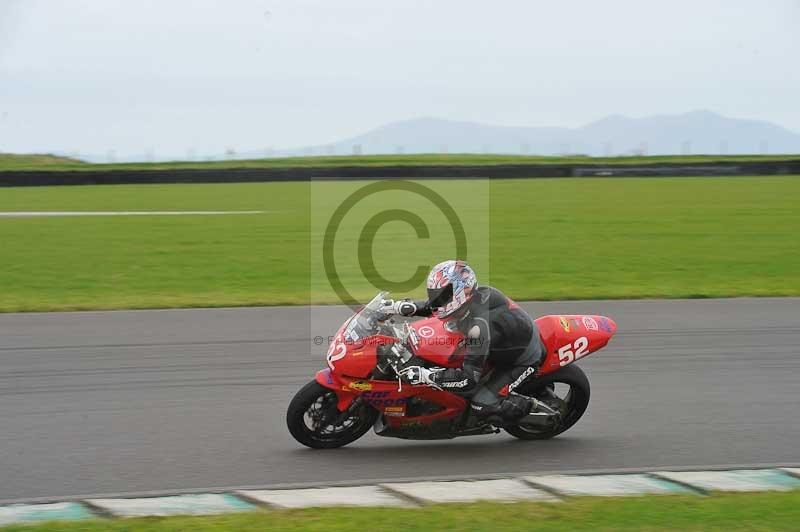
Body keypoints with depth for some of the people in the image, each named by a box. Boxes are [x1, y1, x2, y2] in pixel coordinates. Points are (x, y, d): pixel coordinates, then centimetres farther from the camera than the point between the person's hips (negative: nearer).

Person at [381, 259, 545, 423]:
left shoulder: (479, 325, -37)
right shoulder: (481, 294, -10)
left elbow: (469, 378, -36)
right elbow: (432, 306, 9)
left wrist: (425, 375, -36)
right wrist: (402, 306, -4)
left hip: (524, 361, -9)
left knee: (482, 405, -19)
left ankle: (533, 408, 2)